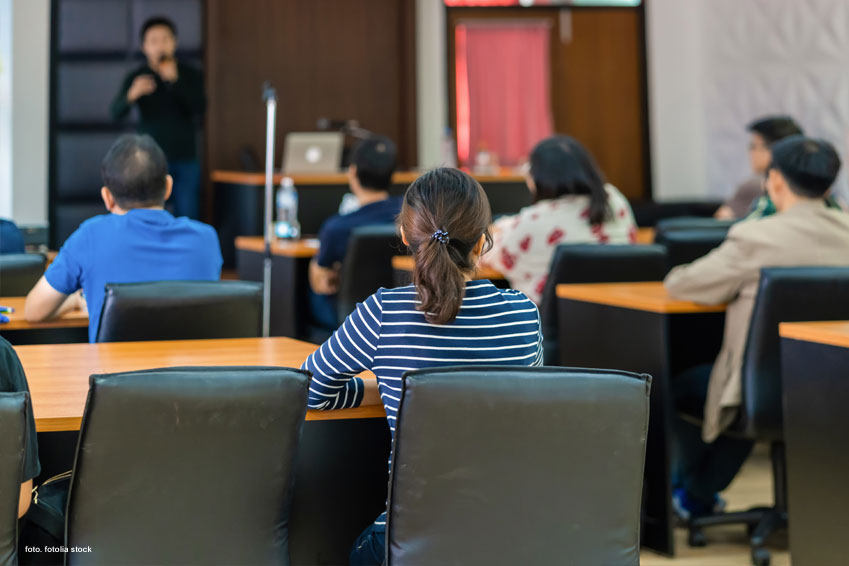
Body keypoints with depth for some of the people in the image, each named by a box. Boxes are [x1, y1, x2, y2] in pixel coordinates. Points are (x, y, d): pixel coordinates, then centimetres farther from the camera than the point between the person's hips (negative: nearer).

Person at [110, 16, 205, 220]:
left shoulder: (191, 75, 3)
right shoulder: (135, 78, 1)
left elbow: (199, 109, -10)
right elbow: (116, 113, -8)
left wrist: (174, 81, -19)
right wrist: (131, 96, -29)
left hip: (185, 159, 1)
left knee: (188, 216, 0)